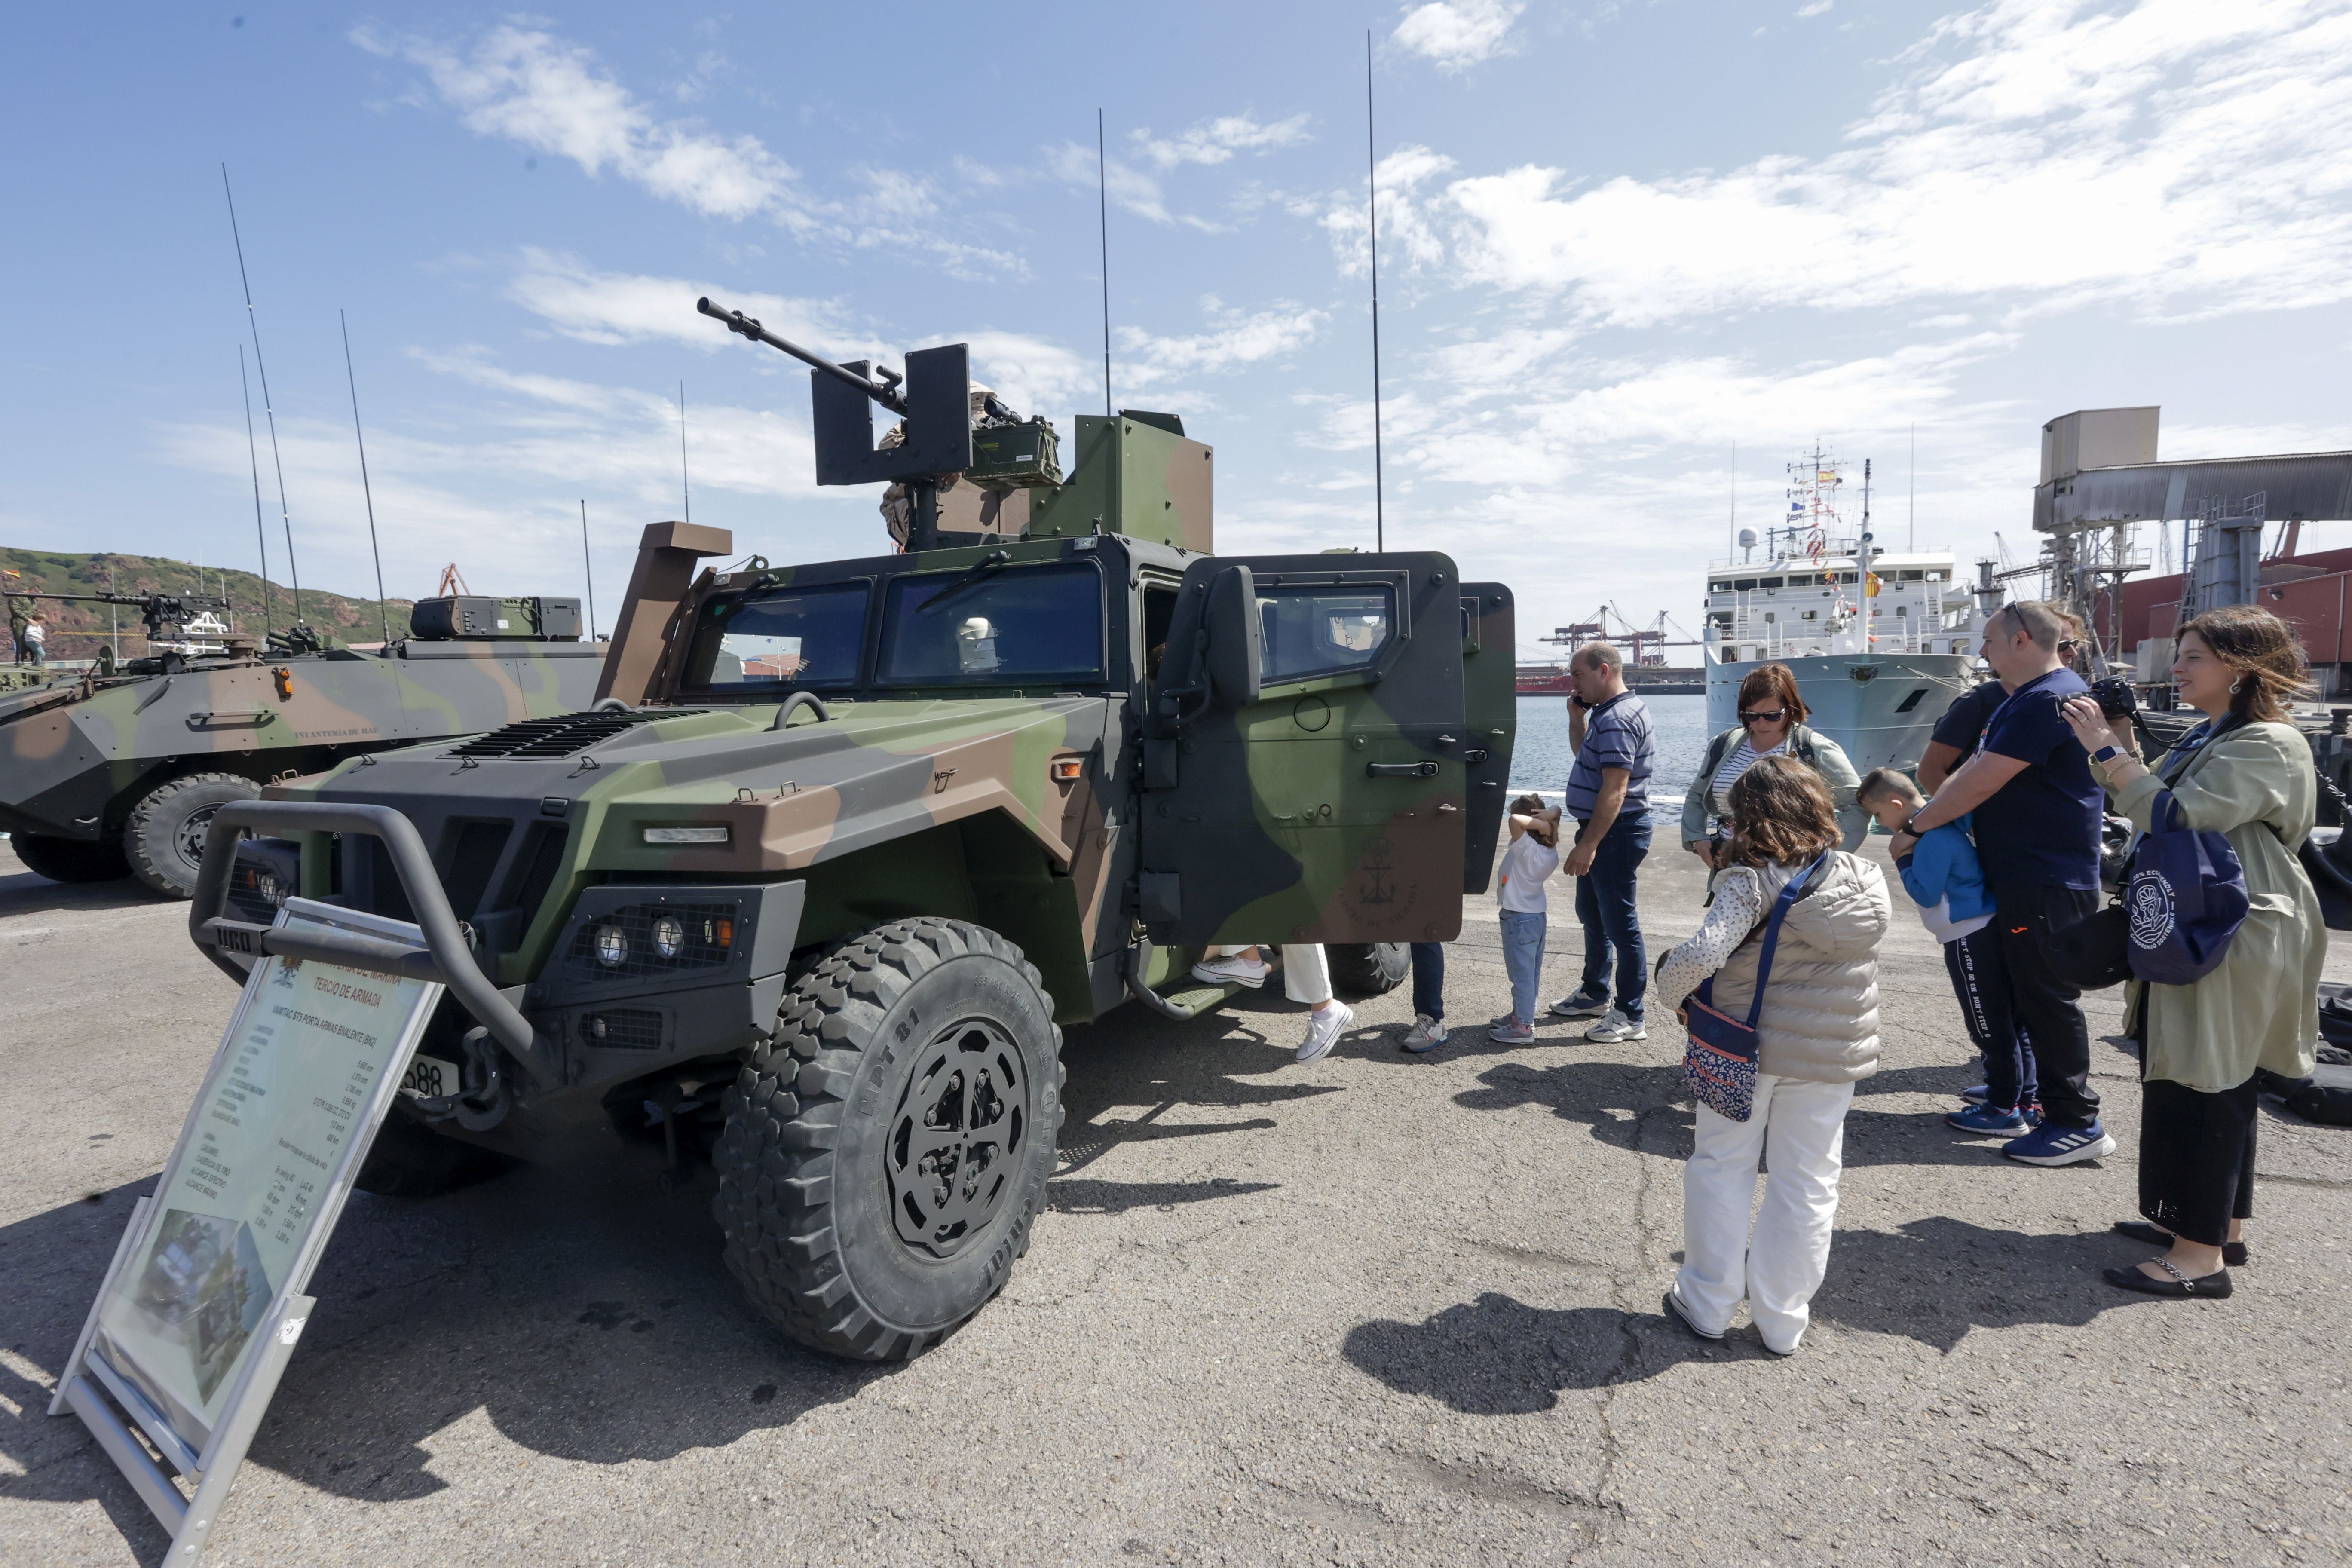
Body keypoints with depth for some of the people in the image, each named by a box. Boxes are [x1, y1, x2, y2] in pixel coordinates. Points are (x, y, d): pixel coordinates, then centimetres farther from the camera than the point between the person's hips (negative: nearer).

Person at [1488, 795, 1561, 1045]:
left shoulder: (1526, 847, -24)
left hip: (1519, 918, -9)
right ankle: (1522, 1015, 32)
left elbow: (1515, 820, -39)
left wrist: (1540, 824, -27)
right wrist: (1552, 815, -5)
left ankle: (1523, 1028, 3)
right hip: (1538, 914, 9)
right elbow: (1555, 810, 15)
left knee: (1522, 973, -3)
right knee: (1531, 972, 18)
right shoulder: (1549, 848, 1)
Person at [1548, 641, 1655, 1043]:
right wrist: (1577, 718, 10)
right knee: (1592, 915, 22)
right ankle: (1594, 994, 37)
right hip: (1602, 829, 11)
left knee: (1620, 923, -3)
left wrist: (1588, 845, -27)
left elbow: (1615, 789, -26)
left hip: (1615, 832, -11)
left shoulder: (1618, 719, -21)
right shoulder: (1607, 712, 12)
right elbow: (1585, 754, 26)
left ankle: (1630, 1017, 7)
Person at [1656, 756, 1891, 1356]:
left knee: (1720, 1166, 13)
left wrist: (1672, 992, -13)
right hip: (1831, 1056, 4)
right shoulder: (1866, 879, -3)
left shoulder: (1750, 882, -20)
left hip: (1747, 1046, -4)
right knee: (1806, 1182, 14)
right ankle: (1782, 1320, 25)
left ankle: (1708, 1304, 23)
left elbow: (1699, 956, -32)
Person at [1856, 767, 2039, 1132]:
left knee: (1990, 1025, -1)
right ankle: (2022, 1094, 30)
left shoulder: (1933, 838, -19)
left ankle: (2006, 1109, 7)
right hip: (1990, 930, 10)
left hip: (1971, 938, -10)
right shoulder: (1945, 822, 10)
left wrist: (1903, 860, -8)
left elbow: (1926, 894, -17)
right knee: (2009, 1018, 18)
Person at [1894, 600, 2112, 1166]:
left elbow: (1981, 783, -21)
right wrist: (1921, 815, 5)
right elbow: (1972, 769, 17)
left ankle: (2078, 1124, 6)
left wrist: (1914, 829, -12)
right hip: (2022, 873, 11)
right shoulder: (2023, 699, 17)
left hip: (2049, 880, -11)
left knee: (2048, 996, -3)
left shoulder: (2048, 699, -19)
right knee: (2026, 989, 19)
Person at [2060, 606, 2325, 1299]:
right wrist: (2121, 746, 8)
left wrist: (2109, 752, -21)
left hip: (2233, 939, -10)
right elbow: (2163, 806, 16)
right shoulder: (2208, 736, 13)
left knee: (2203, 1088, -5)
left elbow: (2178, 818, -26)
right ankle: (2218, 1223, 30)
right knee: (2218, 1086, 17)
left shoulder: (2268, 744, -16)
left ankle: (2202, 1255, 3)